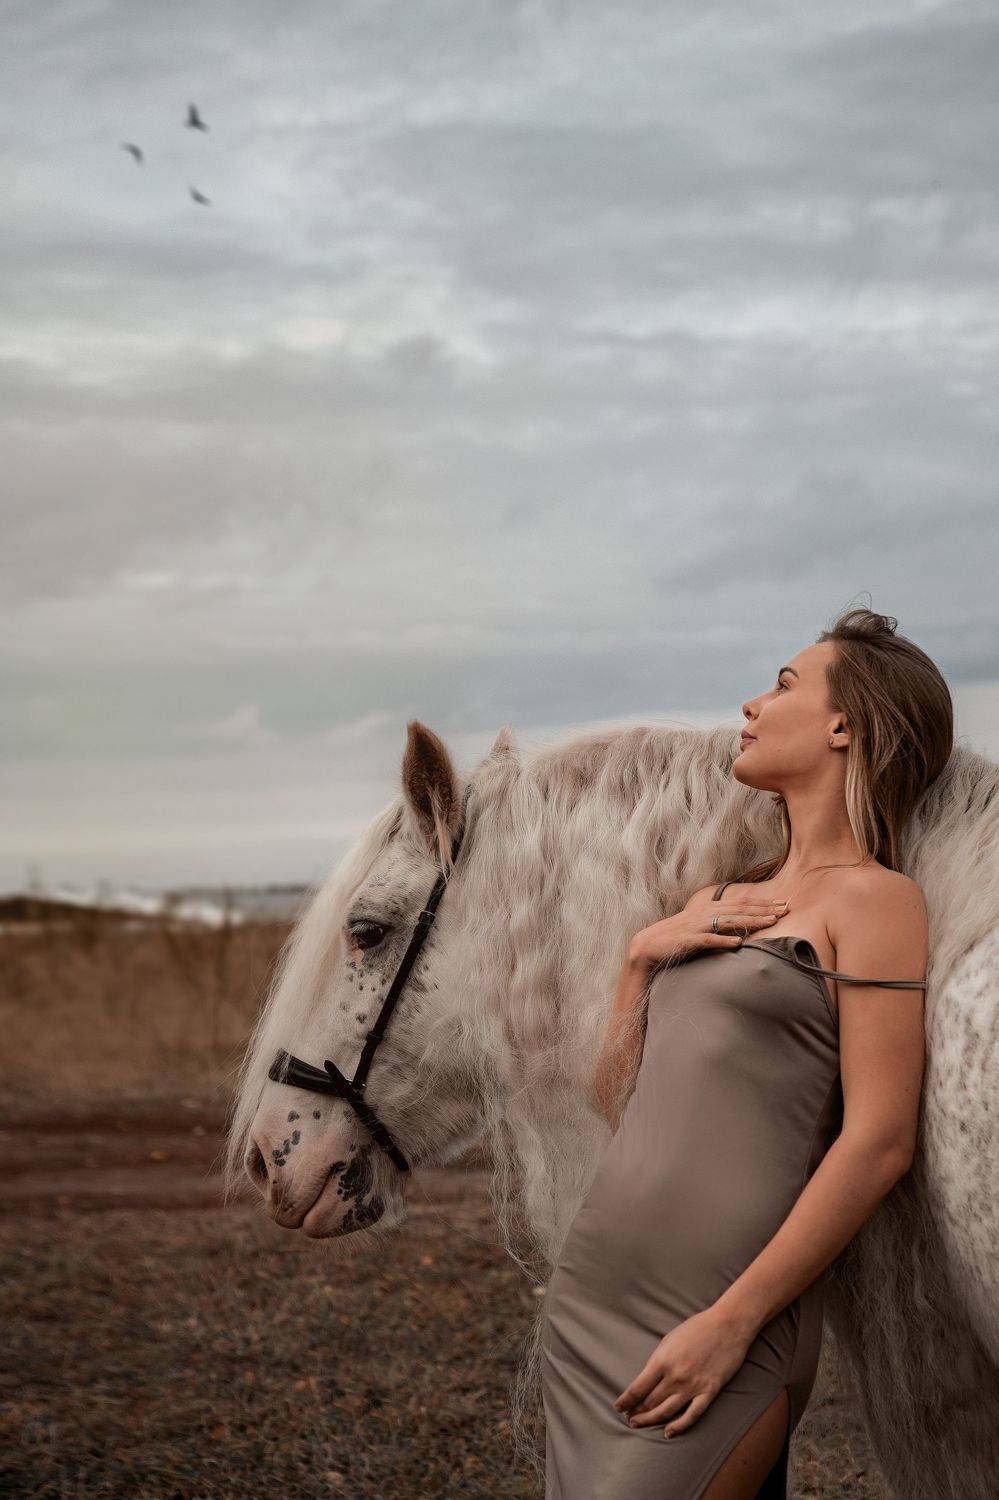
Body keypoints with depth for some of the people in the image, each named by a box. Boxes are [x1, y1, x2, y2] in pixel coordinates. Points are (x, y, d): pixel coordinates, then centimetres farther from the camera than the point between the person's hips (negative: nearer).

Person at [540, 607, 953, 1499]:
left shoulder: (873, 902, -6)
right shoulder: (714, 906, 18)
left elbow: (879, 1142, -14)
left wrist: (731, 1321, -17)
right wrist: (642, 957, 5)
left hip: (712, 1325, -8)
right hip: (588, 1301, 8)